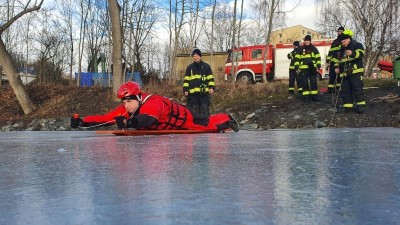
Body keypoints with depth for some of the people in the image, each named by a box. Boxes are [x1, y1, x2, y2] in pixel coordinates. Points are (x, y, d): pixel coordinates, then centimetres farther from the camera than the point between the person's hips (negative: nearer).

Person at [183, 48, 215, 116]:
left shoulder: (206, 66, 10)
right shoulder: (189, 67, 14)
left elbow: (210, 78, 7)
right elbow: (186, 80, 13)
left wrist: (211, 87, -6)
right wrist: (185, 90, 3)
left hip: (204, 92, -2)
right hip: (193, 93, 2)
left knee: (205, 109, -3)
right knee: (194, 111, 5)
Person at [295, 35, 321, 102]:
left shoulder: (314, 48, 9)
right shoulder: (301, 49, 7)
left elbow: (318, 57, 9)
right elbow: (297, 58, 6)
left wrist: (318, 66, -2)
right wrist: (296, 67, -3)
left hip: (312, 68, 1)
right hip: (304, 68, -1)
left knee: (313, 81, 3)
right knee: (305, 82, -2)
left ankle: (314, 95, 10)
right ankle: (306, 96, 1)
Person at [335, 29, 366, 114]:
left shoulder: (357, 45, -1)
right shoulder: (342, 50, 22)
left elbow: (360, 54, -23)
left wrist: (352, 53, -43)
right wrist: (339, 68, 14)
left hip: (356, 71, -8)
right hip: (345, 73, 8)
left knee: (357, 88, -12)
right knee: (345, 89, 5)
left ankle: (360, 105, -9)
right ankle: (347, 105, 11)